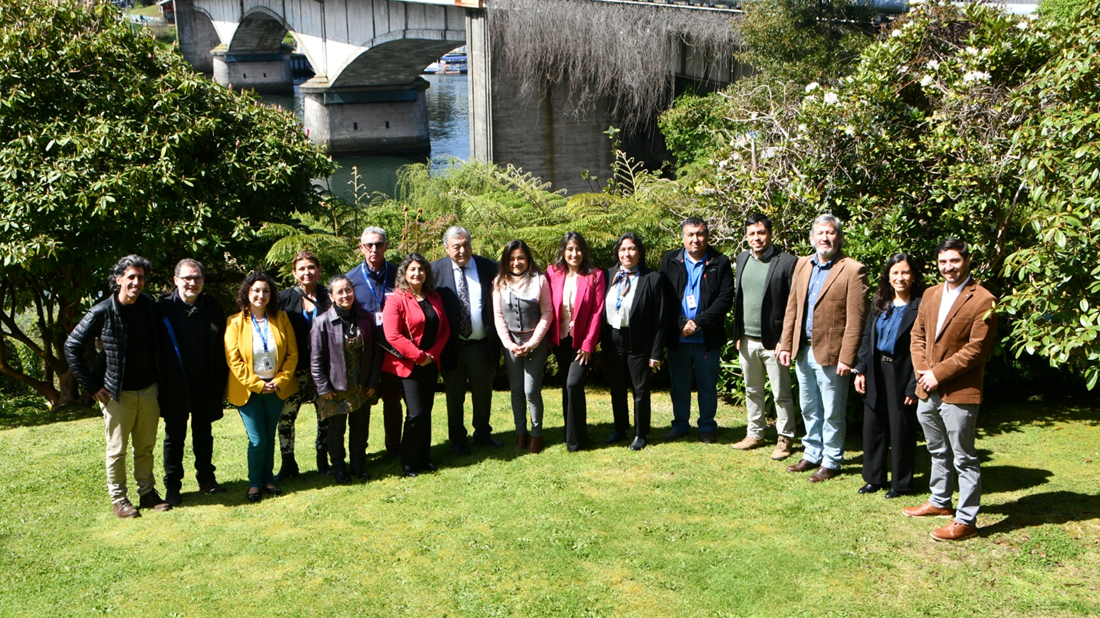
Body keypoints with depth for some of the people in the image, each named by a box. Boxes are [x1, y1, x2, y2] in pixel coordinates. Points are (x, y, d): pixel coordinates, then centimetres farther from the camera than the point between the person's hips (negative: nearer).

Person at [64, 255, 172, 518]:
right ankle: (118, 499, 20)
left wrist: (159, 379, 8)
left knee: (146, 447, 14)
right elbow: (72, 347, -7)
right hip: (118, 393, -4)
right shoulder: (102, 312, -13)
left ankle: (147, 492, 27)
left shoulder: (149, 307, 0)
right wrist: (92, 385, -7)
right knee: (117, 450, 7)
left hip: (148, 390, 4)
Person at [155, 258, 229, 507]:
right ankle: (172, 486, 19)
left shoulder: (212, 307, 1)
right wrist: (160, 382, -10)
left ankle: (206, 478, 30)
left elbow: (221, 347, 4)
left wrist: (221, 382, 0)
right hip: (175, 387, -3)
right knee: (174, 435, 8)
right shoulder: (163, 307, -8)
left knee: (204, 434, 16)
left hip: (205, 386, 3)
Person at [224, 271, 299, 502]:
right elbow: (233, 360, -9)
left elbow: (292, 354, 2)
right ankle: (254, 483, 15)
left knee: (269, 437, 11)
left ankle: (268, 478, 26)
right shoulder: (235, 322, -6)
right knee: (257, 440, -4)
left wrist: (280, 381, -8)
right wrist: (257, 385, -13)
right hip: (248, 390, -3)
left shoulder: (281, 319, 1)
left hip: (276, 388, 3)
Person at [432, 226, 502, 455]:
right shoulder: (436, 270, -7)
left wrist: (498, 338, -2)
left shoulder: (488, 267, -1)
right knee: (455, 395, 12)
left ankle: (483, 433, 36)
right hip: (452, 345, -2)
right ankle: (457, 439, 29)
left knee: (483, 393, 16)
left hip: (482, 344, 2)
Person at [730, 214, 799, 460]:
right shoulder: (743, 259, 8)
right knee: (752, 391, 17)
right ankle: (755, 434, 30)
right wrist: (737, 334, 10)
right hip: (747, 340, 6)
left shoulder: (787, 262, -11)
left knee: (781, 394, 5)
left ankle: (785, 439, 18)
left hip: (773, 341, -6)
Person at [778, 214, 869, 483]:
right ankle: (812, 455, 33)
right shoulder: (802, 264, 8)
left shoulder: (853, 270, -11)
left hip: (830, 353, -6)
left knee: (832, 413, 6)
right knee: (809, 409, 18)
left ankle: (831, 462, 21)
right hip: (803, 350, 6)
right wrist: (786, 344, 8)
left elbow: (855, 319, -13)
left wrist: (847, 358, -16)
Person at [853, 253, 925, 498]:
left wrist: (914, 385, -15)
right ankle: (874, 478, 27)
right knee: (872, 426, 12)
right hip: (876, 373, 6)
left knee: (901, 430, 6)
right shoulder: (879, 302, 7)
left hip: (902, 375, -5)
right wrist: (861, 370, 4)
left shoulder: (921, 306, -12)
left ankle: (901, 484, 21)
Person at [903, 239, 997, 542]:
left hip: (959, 392, -7)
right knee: (938, 452, 22)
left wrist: (937, 374, -15)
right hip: (927, 391, 7)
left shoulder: (983, 300, -11)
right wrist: (921, 369, -2)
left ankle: (966, 520, 10)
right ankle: (940, 501, 37)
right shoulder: (931, 295, 12)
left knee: (964, 459, 1)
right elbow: (917, 334, 13)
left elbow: (976, 349, -16)